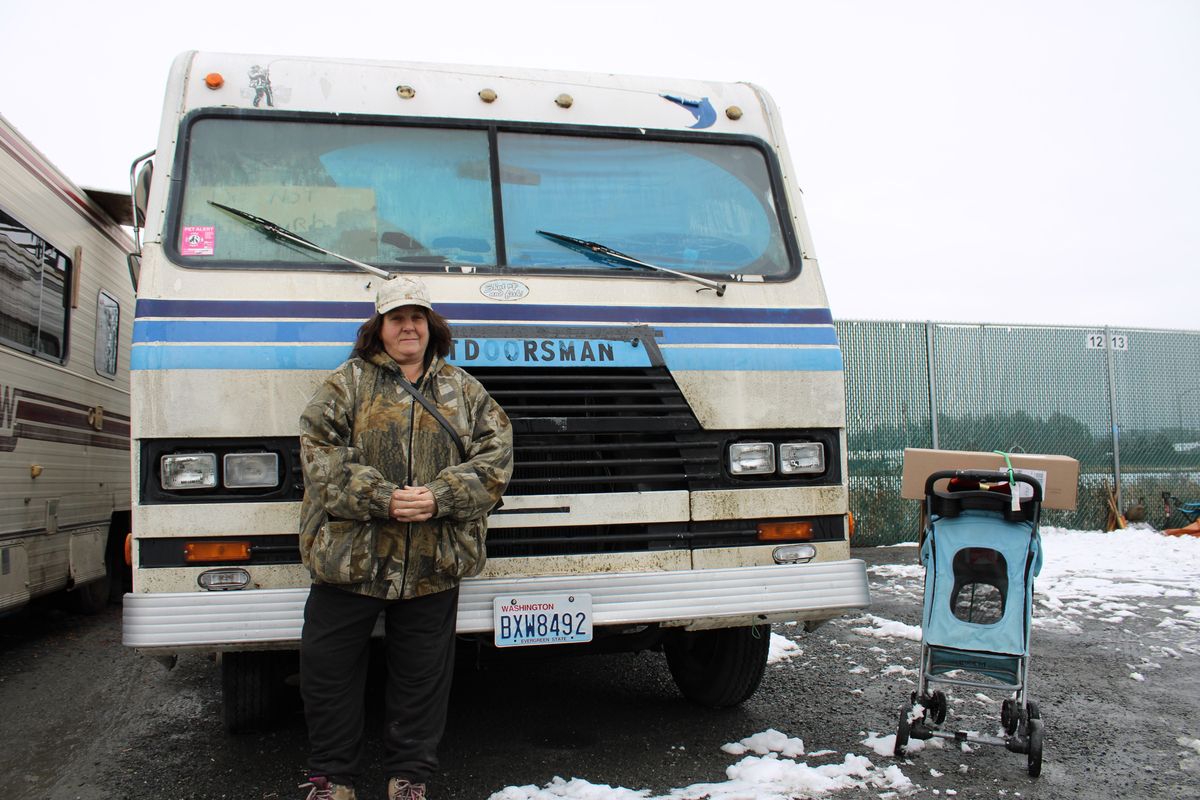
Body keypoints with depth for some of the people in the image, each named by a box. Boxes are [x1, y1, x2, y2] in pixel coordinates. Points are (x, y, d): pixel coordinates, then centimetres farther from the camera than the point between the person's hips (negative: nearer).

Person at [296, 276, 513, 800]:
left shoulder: (463, 391, 12)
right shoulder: (347, 384, 6)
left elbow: (494, 456, 2)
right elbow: (321, 454, -6)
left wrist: (439, 498, -14)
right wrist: (383, 499, -18)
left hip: (434, 565, 1)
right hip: (348, 555, -1)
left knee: (422, 676, 9)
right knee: (329, 668, 5)